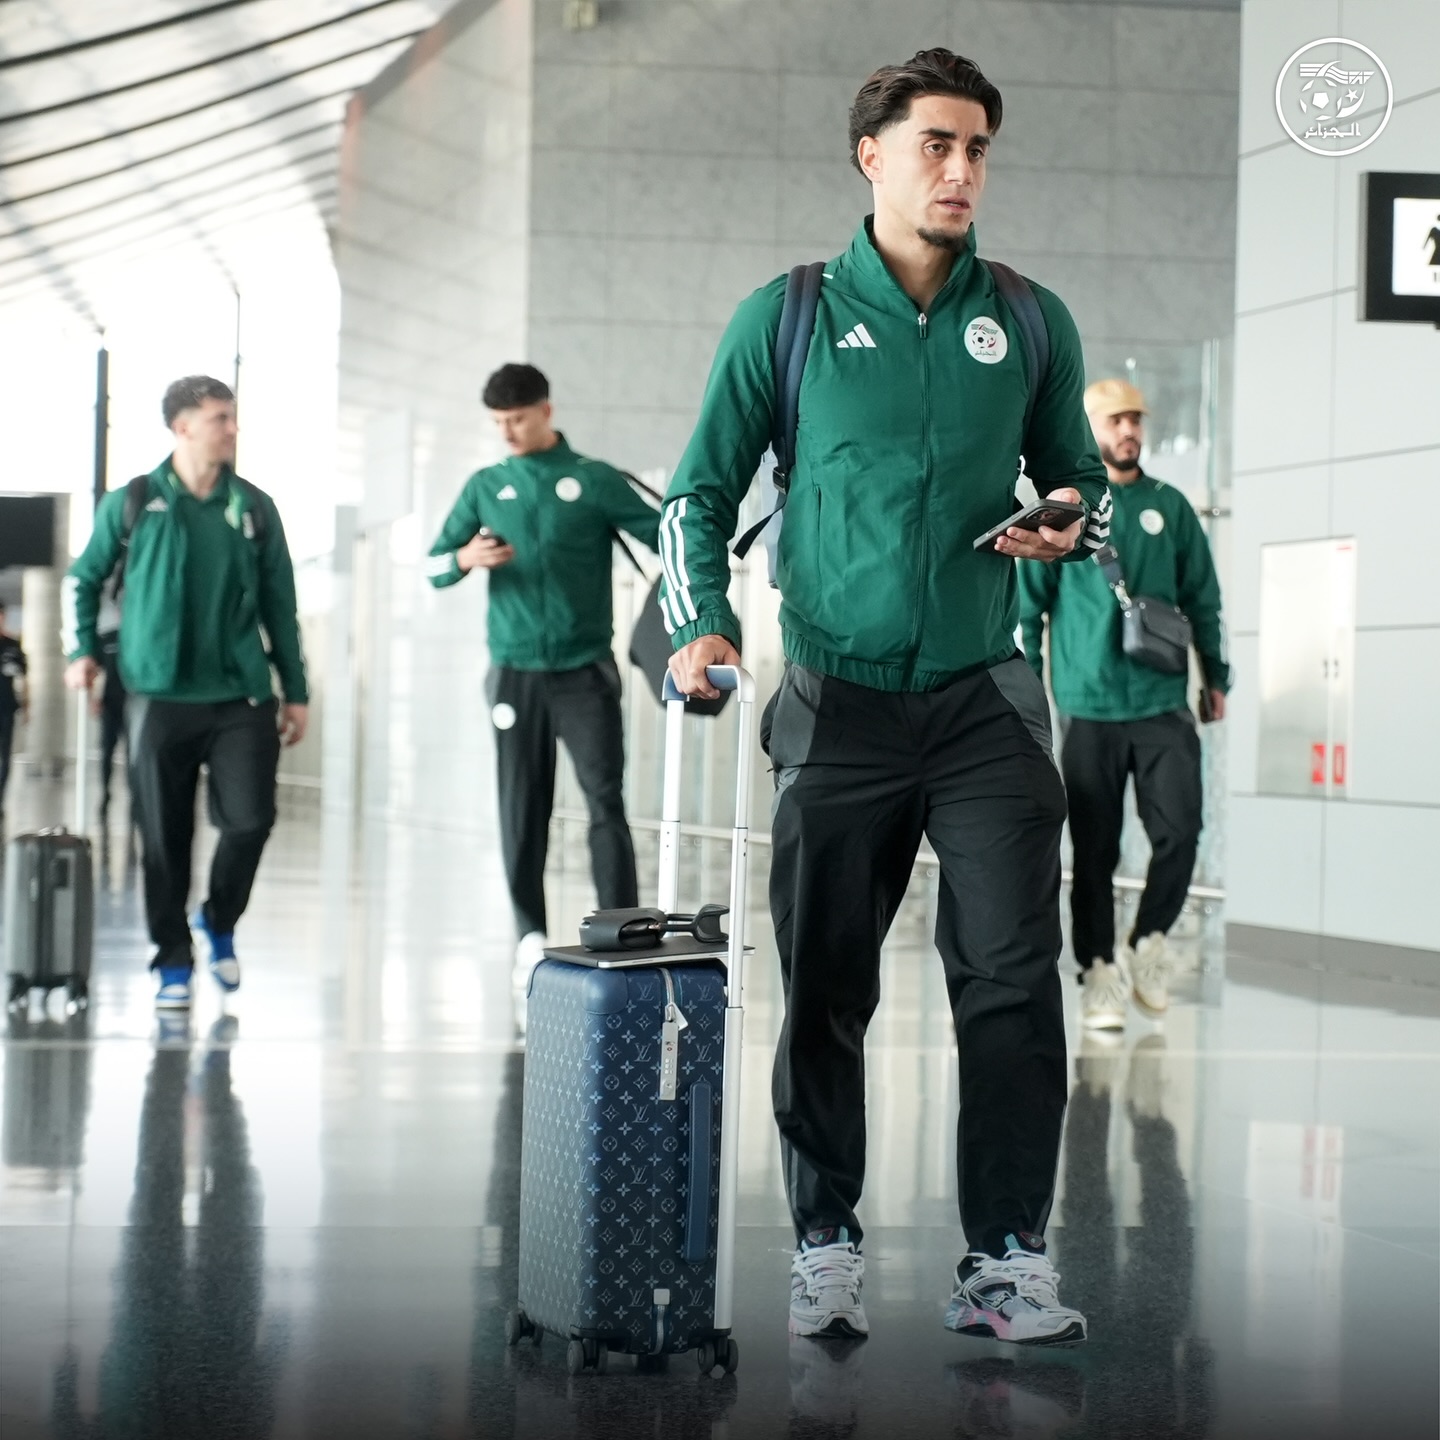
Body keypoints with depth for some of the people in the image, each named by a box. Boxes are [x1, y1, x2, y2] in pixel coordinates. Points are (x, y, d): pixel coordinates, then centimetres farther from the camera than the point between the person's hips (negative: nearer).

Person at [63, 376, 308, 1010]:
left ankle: (220, 923, 20)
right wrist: (82, 650, 2)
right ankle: (173, 963, 16)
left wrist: (295, 691, 10)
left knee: (250, 820, -8)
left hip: (241, 697, 1)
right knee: (165, 838, 2)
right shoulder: (132, 504, 2)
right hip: (159, 697, -1)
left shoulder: (254, 508, 6)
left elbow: (280, 604, 11)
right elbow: (82, 581, 14)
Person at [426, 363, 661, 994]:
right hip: (516, 674, 3)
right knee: (522, 808, 4)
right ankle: (531, 937, 12)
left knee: (606, 800, -9)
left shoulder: (595, 481, 1)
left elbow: (665, 536, -3)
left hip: (585, 672, -2)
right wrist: (466, 558, -14)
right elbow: (434, 566, 9)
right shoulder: (486, 486, 9)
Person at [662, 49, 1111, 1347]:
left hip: (984, 702, 1)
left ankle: (1006, 1262, 2)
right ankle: (826, 1248, 17)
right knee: (825, 990, 5)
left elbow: (1080, 477, 18)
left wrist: (1075, 525, -5)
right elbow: (702, 490, 6)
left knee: (1013, 984, -5)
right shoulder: (787, 318, 2)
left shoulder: (1030, 323, 7)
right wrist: (701, 625, -9)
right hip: (838, 705, -1)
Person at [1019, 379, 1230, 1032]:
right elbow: (1027, 606, 4)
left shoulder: (1169, 508, 8)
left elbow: (1203, 598, 13)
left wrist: (1216, 677, 12)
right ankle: (1100, 971, 12)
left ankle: (1148, 942, 15)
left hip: (1164, 705, 2)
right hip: (1089, 706, -1)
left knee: (1179, 832, -7)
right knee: (1095, 850, 2)